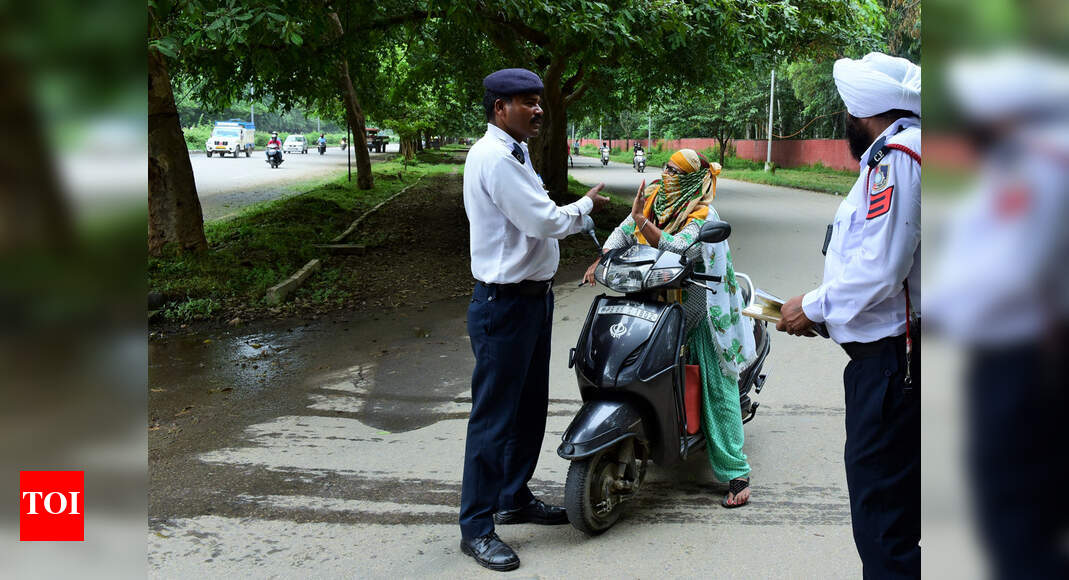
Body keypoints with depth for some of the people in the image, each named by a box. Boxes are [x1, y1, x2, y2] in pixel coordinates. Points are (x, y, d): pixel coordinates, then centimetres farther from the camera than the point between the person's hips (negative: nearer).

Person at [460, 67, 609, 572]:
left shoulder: (514, 154, 16)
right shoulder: (493, 157, -19)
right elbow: (543, 221, -22)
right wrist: (586, 205, -6)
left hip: (533, 297, 11)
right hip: (504, 303, -11)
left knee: (530, 407, 19)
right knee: (494, 416, -4)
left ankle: (514, 497, 34)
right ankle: (476, 527, 5)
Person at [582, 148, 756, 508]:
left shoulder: (703, 215, -16)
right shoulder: (654, 197, 5)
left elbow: (675, 249, -30)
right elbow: (624, 232, 7)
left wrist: (641, 220, -30)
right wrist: (600, 260, -8)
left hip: (700, 308, -6)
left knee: (716, 386, -7)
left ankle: (736, 473, -4)